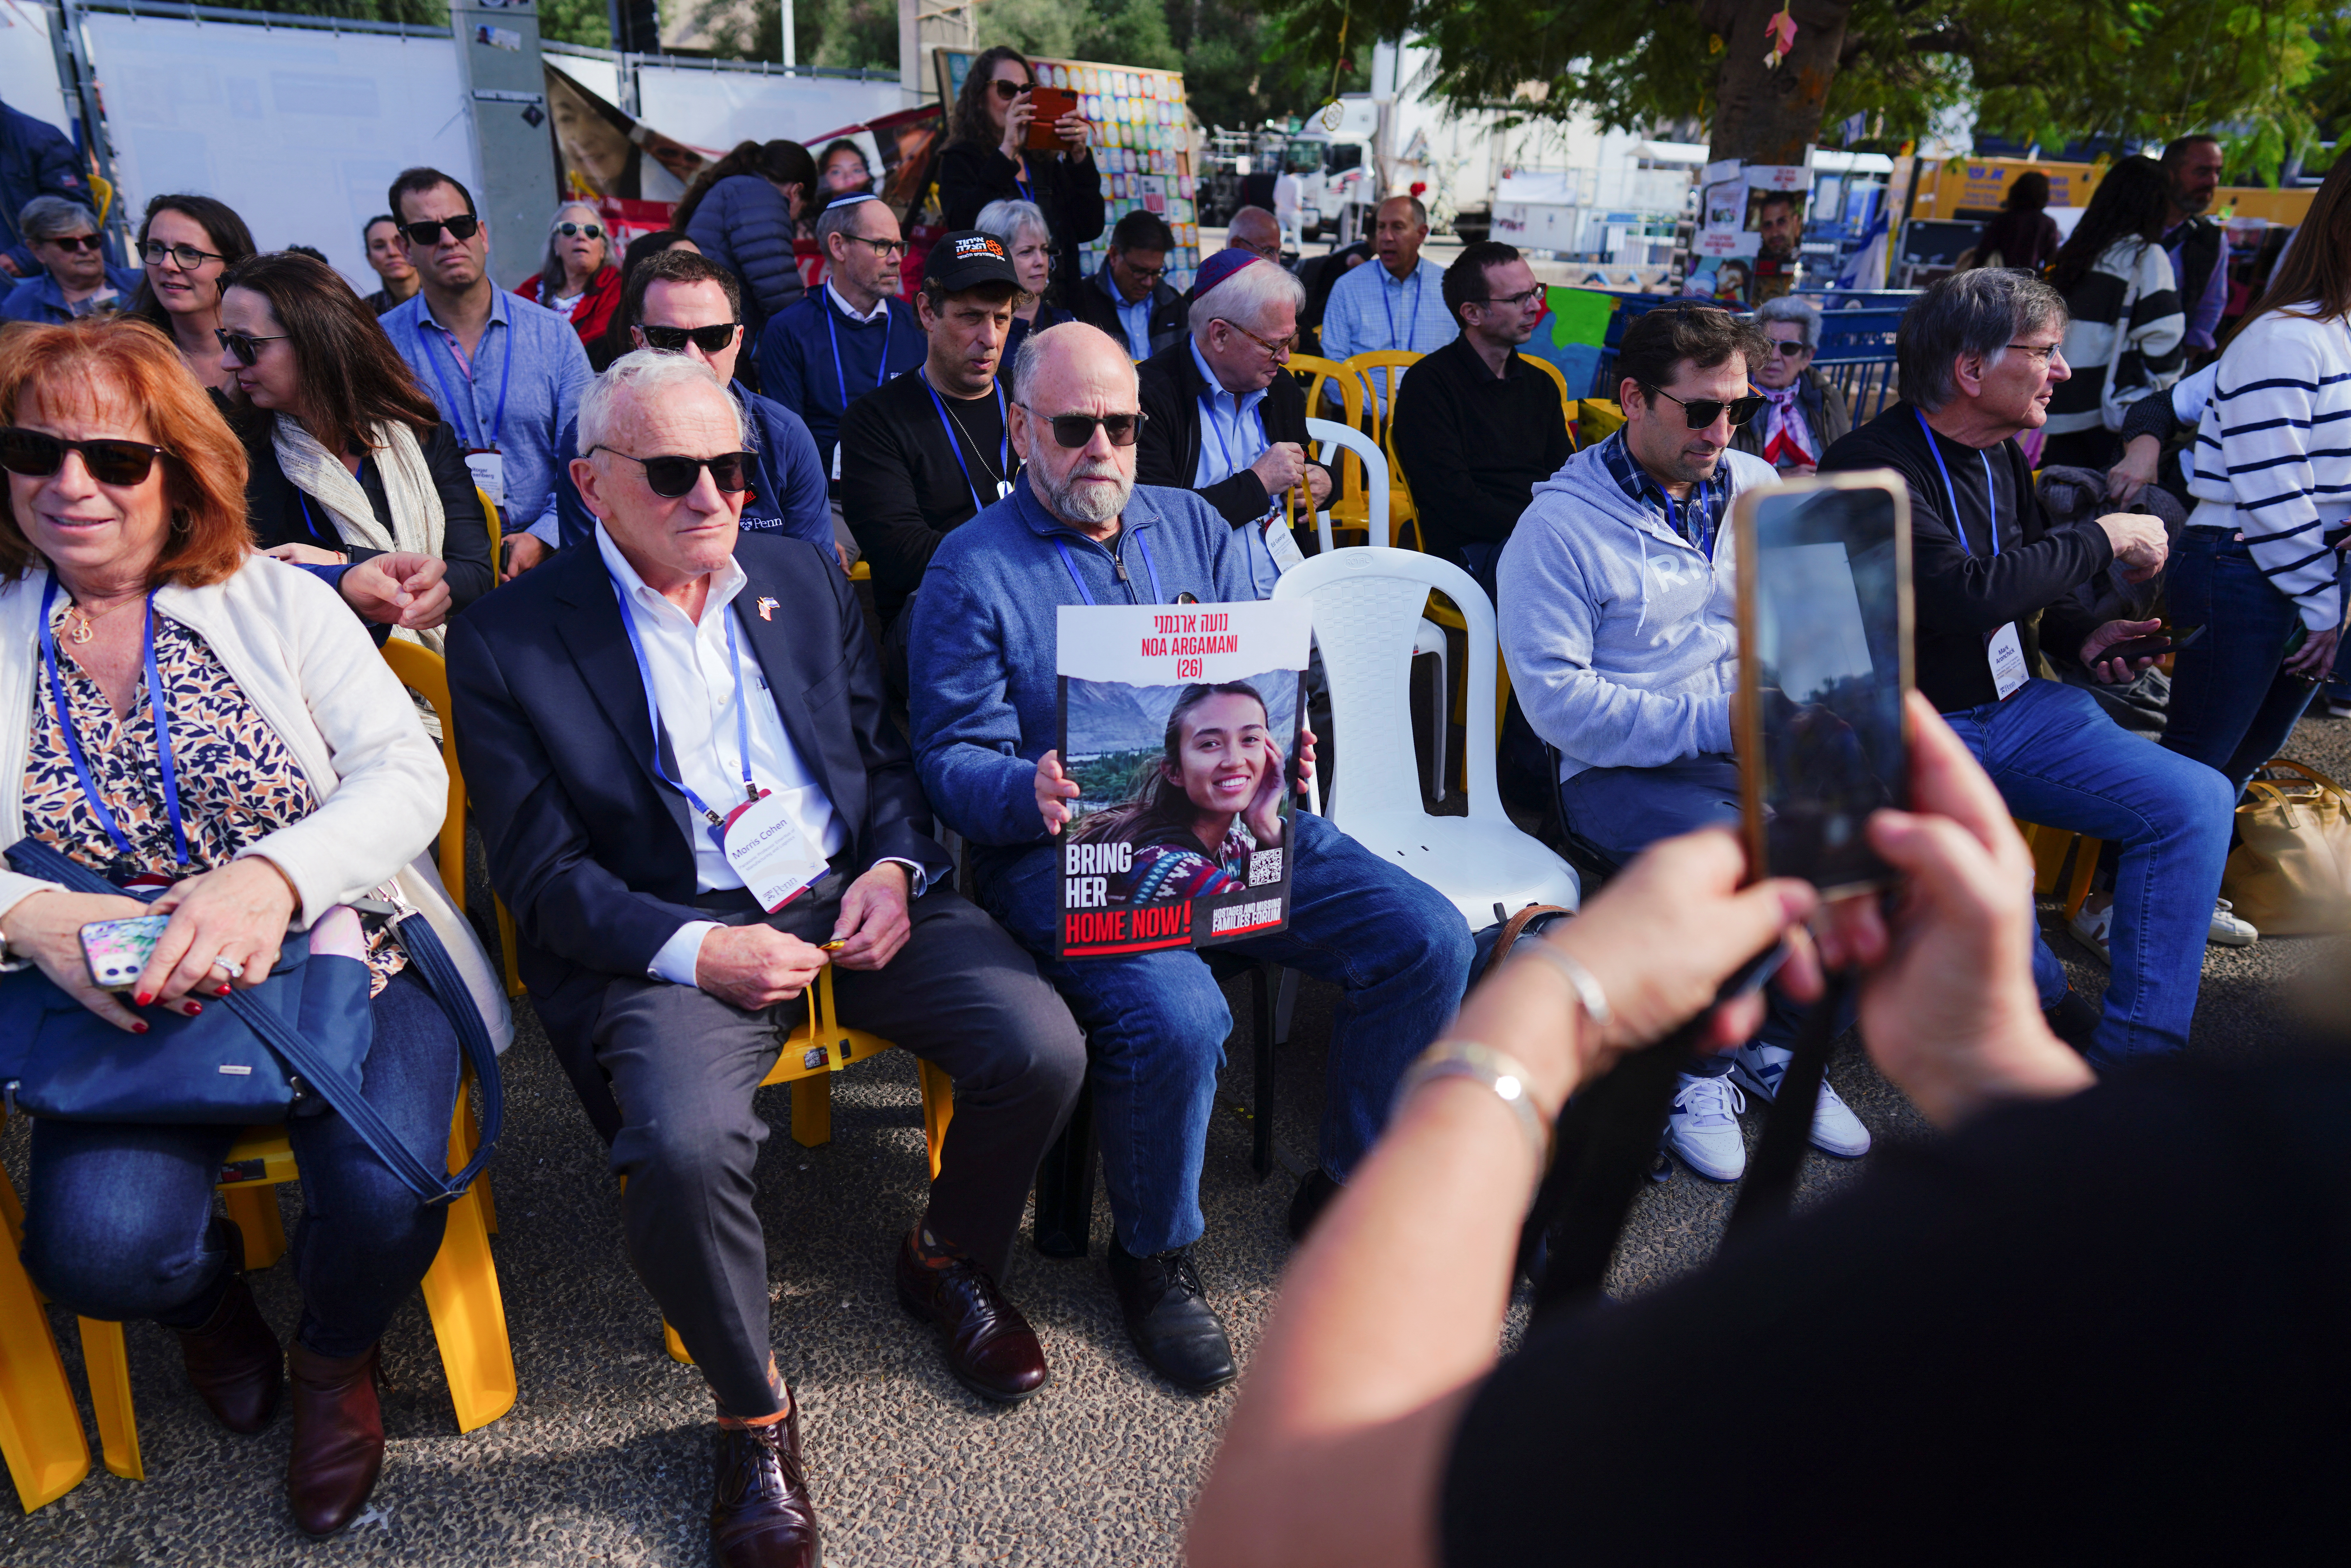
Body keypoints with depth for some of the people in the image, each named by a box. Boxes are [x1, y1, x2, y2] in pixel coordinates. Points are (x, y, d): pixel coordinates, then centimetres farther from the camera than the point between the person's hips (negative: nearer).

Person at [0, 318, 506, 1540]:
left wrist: (273, 875, -25)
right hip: (118, 1012, 2)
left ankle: (336, 1355, 14)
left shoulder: (279, 600, 3)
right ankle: (211, 1300, 17)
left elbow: (409, 773, -7)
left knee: (381, 1195, -24)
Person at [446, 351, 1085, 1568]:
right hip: (679, 935, -3)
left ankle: (950, 1260, 16)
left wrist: (894, 868, -5)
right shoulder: (506, 643, -2)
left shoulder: (806, 579, 11)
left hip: (856, 897, 4)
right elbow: (541, 872, -4)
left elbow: (886, 755, 15)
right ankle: (752, 1413, 0)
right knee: (680, 1146, -32)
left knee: (1042, 1047, -17)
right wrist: (694, 950, -19)